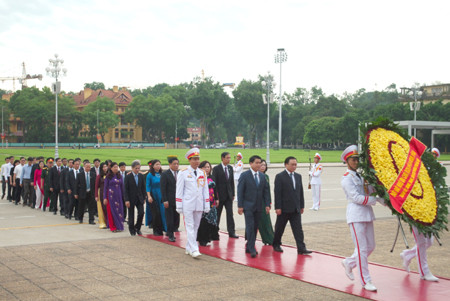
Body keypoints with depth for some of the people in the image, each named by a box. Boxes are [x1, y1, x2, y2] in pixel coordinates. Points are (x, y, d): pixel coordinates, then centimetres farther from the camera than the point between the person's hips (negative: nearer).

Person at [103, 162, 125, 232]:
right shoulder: (108, 176, -2)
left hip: (118, 195, 4)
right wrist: (105, 198, -8)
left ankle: (119, 226, 12)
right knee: (112, 211, -1)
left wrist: (123, 197, 8)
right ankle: (113, 227, 3)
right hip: (111, 195, -4)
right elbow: (105, 187, -3)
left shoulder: (120, 176, 9)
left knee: (119, 210, 3)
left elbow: (122, 187, 12)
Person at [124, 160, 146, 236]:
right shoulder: (128, 177, -8)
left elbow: (143, 187, 10)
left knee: (141, 213, -8)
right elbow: (126, 189, -9)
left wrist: (144, 198, 6)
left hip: (139, 198, 3)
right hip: (131, 198, -3)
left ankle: (137, 227, 13)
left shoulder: (141, 176, 4)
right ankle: (132, 230, 18)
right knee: (131, 215, 5)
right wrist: (126, 200, -14)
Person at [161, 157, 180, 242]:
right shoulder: (165, 174, -5)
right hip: (169, 201, -5)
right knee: (169, 219, 0)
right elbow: (163, 189, -8)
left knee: (177, 218, 6)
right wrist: (165, 200, -14)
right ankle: (170, 235, 11)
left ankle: (170, 232, 25)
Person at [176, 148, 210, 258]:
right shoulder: (183, 173, -2)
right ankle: (194, 249, -10)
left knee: (196, 227, 8)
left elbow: (205, 190, 12)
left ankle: (188, 248, 19)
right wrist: (179, 206, -6)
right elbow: (179, 190, -1)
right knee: (190, 226, -7)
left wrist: (207, 205, 8)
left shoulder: (202, 173, 10)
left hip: (199, 205, 4)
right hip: (188, 204, -4)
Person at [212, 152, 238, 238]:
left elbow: (232, 182, 13)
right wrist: (216, 196, -14)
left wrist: (233, 194, 8)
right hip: (220, 195, -5)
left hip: (229, 195, 5)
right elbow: (214, 183, -10)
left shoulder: (230, 168, 9)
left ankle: (231, 232, 3)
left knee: (230, 214, 1)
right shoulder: (216, 169, -8)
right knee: (217, 214, 6)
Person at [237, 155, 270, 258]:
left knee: (255, 227, 8)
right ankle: (252, 249, -9)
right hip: (248, 206, -5)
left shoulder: (262, 176, 10)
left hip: (258, 206, 5)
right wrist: (240, 206, -11)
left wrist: (267, 204, 4)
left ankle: (249, 247, 19)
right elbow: (240, 191, -6)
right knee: (250, 227, -11)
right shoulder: (244, 175, -5)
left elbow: (266, 191, 11)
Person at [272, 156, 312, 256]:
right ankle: (276, 245, 26)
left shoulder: (298, 176, 12)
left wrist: (302, 206, 12)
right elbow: (277, 193, -11)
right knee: (279, 228, 9)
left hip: (296, 209, 5)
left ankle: (301, 248, -5)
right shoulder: (280, 176, -7)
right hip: (284, 208, -5)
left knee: (298, 229, -2)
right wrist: (278, 207, -16)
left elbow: (301, 192, 15)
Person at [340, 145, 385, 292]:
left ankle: (349, 263, 31)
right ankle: (365, 281, 2)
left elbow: (373, 191, 13)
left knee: (370, 246, 11)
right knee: (362, 248, -6)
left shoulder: (362, 176, 17)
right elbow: (356, 197, -15)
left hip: (367, 214, 8)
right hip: (356, 215, -8)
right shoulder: (346, 179, -7)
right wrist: (374, 200, -16)